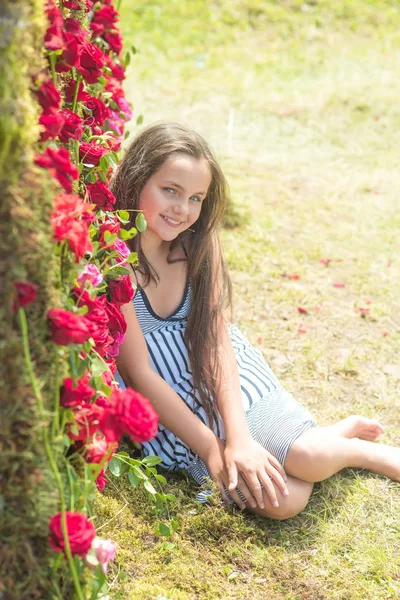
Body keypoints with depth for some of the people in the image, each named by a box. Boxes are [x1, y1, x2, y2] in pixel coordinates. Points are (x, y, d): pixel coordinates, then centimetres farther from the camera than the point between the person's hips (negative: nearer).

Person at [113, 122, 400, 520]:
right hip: (166, 406, -3)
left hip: (225, 375, 4)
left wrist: (238, 437, -21)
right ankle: (344, 436, 8)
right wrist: (211, 448, -18)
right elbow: (138, 372, -18)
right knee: (282, 500, -19)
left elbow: (216, 338, -10)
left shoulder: (199, 240, -6)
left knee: (308, 458, -21)